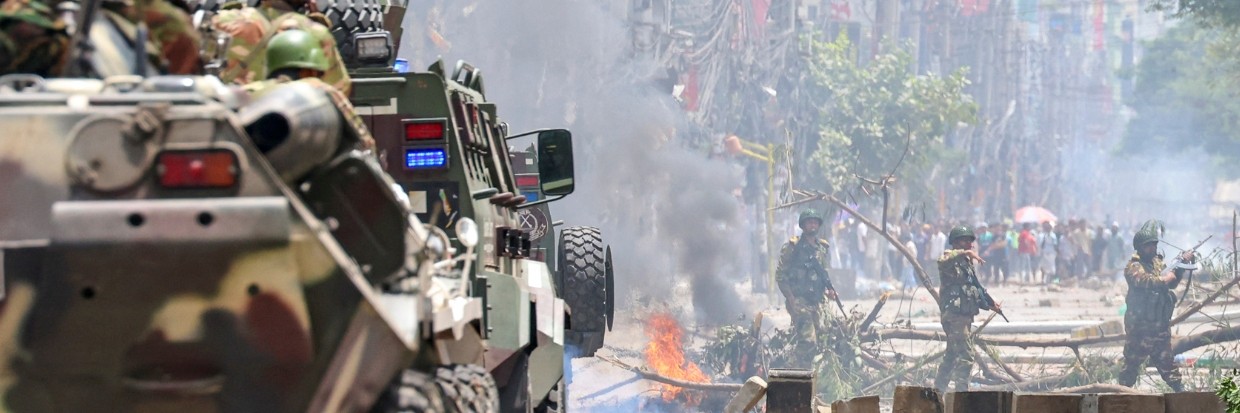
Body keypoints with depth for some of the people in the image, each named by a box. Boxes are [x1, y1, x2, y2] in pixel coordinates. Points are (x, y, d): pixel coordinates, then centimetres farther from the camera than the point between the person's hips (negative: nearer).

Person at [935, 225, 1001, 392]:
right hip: (954, 314, -10)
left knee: (952, 355, 17)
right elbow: (942, 262, -35)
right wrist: (964, 252, -42)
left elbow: (975, 288, 26)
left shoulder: (968, 262, 19)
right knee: (966, 356, -14)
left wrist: (990, 303, 14)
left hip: (965, 315, 10)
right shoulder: (951, 259, -9)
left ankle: (938, 389, 26)